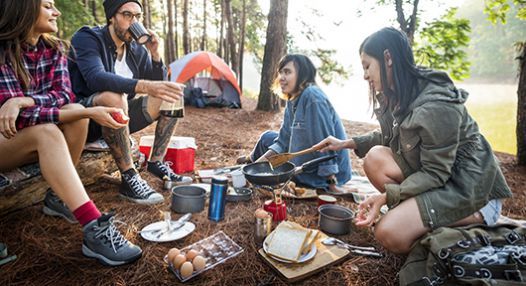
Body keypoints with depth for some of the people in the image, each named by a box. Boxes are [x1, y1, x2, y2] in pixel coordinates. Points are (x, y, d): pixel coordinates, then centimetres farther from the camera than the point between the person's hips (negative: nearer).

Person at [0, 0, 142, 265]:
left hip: (37, 137, 5)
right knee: (46, 131, -35)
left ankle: (59, 196, -11)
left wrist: (23, 101, -30)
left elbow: (64, 95, -10)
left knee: (76, 112, -24)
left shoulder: (54, 48, 0)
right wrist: (89, 112, -35)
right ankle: (94, 229, -45)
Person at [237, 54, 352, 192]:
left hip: (323, 172, -8)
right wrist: (261, 161, -4)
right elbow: (284, 140, 6)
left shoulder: (312, 97, -25)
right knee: (267, 137, 11)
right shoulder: (293, 101, 3)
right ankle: (253, 160, 33)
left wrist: (332, 184, -22)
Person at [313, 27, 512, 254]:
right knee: (375, 158, -12)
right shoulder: (396, 97, -2)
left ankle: (477, 218, -3)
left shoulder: (435, 105, -28)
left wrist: (386, 196, -27)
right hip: (432, 172, 8)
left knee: (389, 233, -21)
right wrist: (347, 143, 3)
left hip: (468, 184, -8)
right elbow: (390, 137, 13)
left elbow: (435, 174, -24)